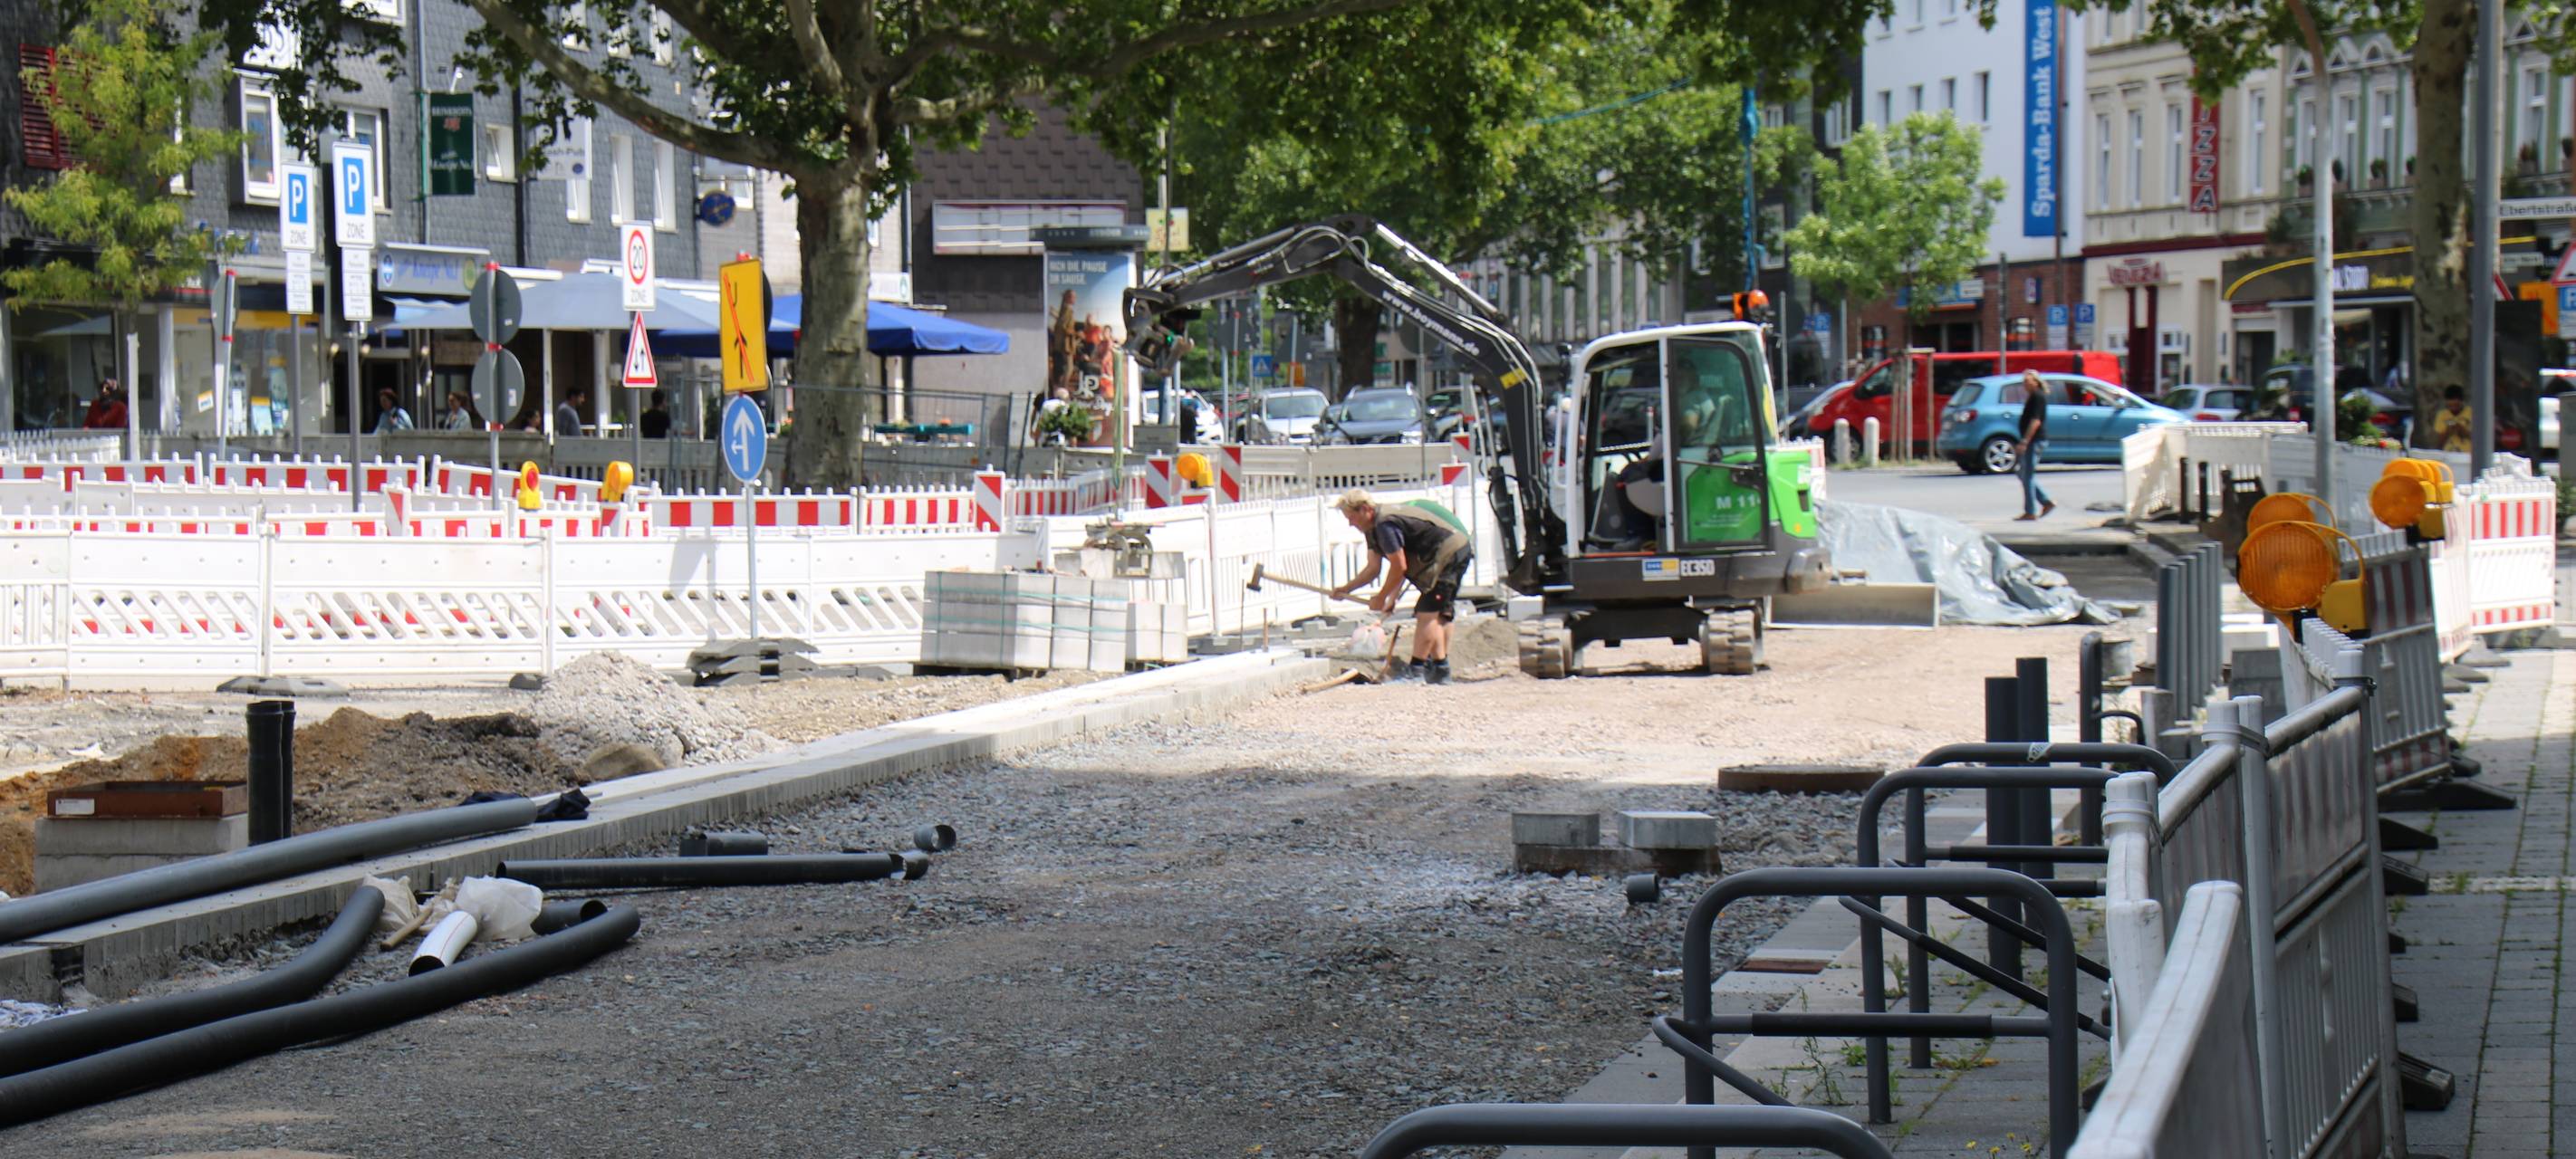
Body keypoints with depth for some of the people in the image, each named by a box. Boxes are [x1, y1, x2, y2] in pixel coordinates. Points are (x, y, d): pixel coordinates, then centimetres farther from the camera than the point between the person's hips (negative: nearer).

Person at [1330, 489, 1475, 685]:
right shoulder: (1373, 527, 11)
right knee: (1439, 614, 14)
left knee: (1427, 612, -12)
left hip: (1449, 555, -11)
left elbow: (1399, 568, -18)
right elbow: (1374, 568, 15)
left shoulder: (1385, 525, -22)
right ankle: (1440, 669, 17)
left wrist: (1381, 598, -7)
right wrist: (1346, 589, 6)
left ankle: (1416, 670, -13)